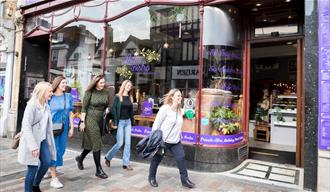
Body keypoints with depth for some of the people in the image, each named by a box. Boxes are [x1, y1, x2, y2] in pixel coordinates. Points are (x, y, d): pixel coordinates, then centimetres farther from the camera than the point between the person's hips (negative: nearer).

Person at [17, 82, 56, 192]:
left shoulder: (46, 106, 7)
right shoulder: (32, 105, -16)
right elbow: (26, 126, -20)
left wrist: (48, 139, 10)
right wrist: (33, 145, -23)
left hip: (43, 139, 7)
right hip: (32, 140, -7)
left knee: (47, 162, 7)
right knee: (33, 168, 1)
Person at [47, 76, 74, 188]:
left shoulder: (68, 97, 5)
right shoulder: (50, 97, -5)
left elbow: (70, 113, 7)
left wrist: (71, 128, 4)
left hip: (64, 128, 4)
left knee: (61, 150, 11)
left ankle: (50, 169, 35)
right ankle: (54, 179, 7)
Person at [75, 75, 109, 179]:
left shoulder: (106, 93, 5)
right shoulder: (90, 92, -8)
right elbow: (84, 108, -8)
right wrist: (82, 122, -11)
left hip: (100, 120, 6)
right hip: (90, 119, -6)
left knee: (91, 143, 16)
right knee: (96, 143, -5)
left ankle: (80, 158, 44)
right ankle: (99, 170, 4)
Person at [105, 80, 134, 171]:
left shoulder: (129, 97, 10)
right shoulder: (117, 96, -6)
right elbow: (113, 109, -9)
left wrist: (132, 121, 10)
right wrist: (115, 122, -13)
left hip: (128, 122, 5)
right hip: (120, 122, -5)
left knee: (128, 143, 4)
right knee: (120, 143, -3)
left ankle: (126, 163, 13)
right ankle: (108, 157, 22)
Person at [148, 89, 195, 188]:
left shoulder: (180, 110, 5)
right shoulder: (165, 109, -16)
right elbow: (156, 124, -14)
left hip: (176, 141, 6)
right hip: (163, 140, -5)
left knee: (181, 158, -1)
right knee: (156, 159, 11)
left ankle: (185, 180, 14)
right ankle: (151, 177, 33)